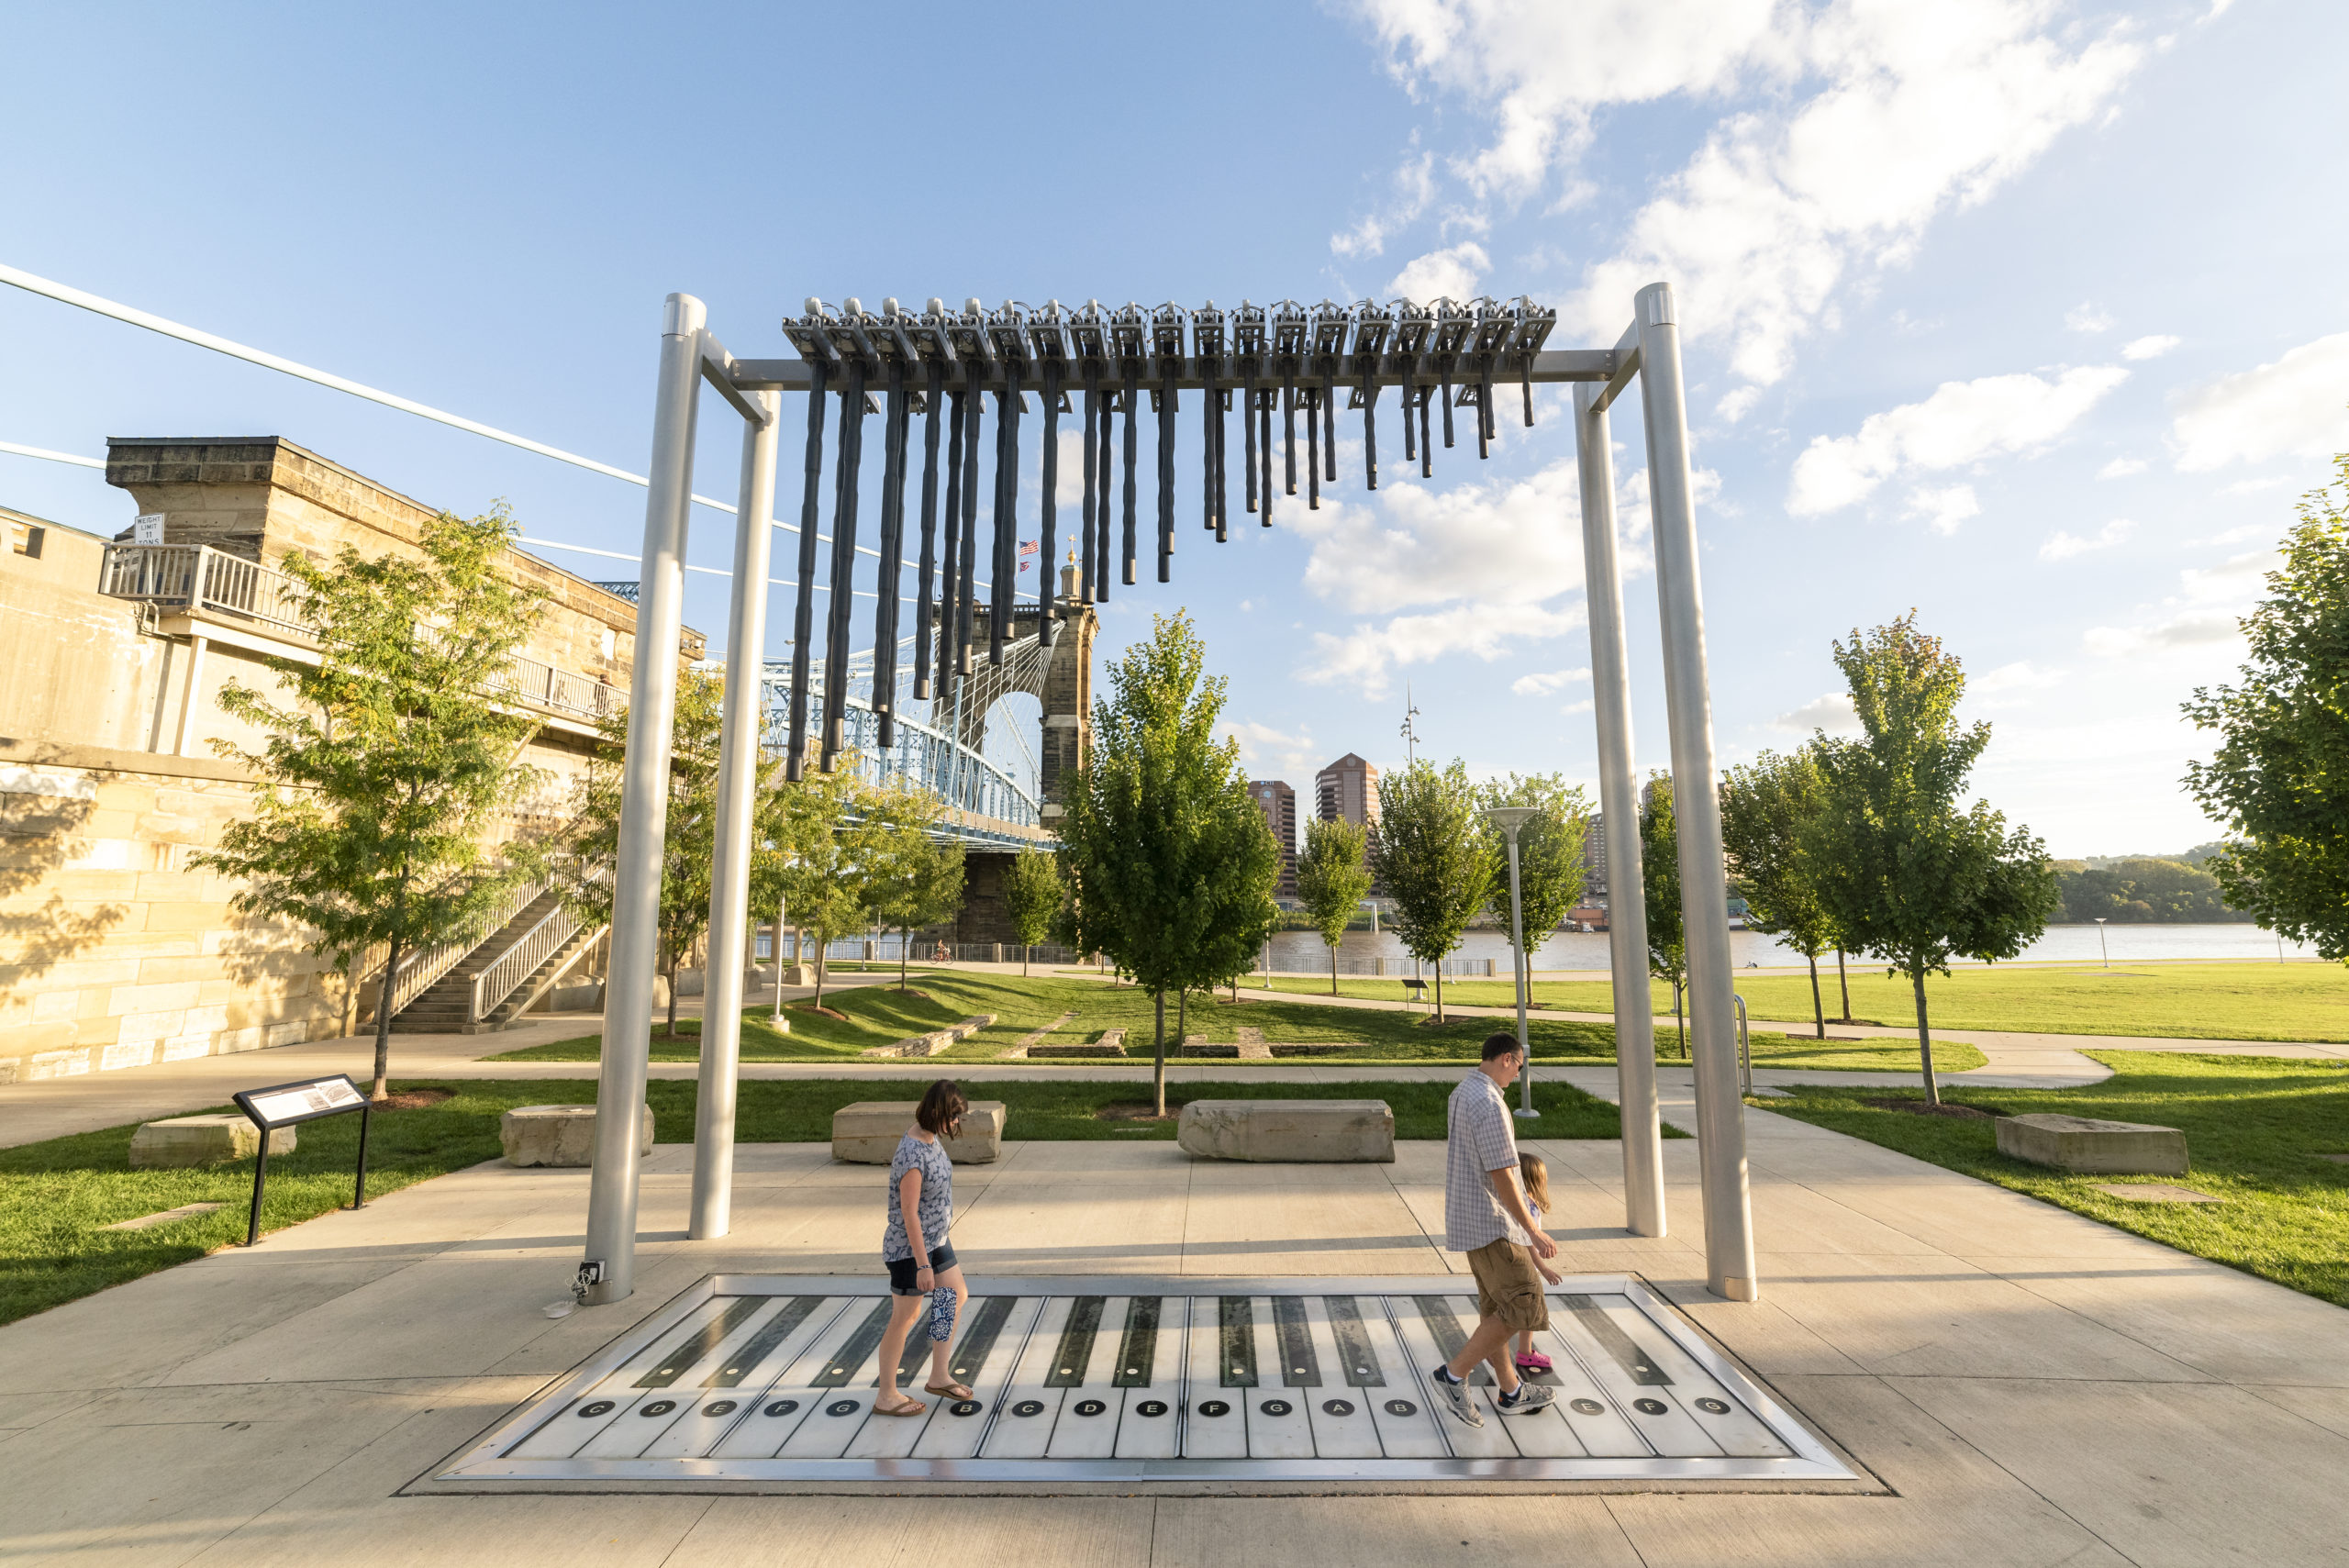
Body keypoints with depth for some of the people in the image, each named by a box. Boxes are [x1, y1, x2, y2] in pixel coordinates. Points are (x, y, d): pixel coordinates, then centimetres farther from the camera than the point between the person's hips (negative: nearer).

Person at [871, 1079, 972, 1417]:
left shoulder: (930, 1136, -2)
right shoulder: (912, 1155, -30)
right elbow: (909, 1213, -26)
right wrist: (923, 1264, -20)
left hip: (934, 1239, 9)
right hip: (909, 1248, -9)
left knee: (957, 1296, 17)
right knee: (905, 1318, 7)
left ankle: (939, 1377, 33)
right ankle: (886, 1396, 27)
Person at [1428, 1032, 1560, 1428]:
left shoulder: (1461, 1094, 9)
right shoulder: (1489, 1103, -23)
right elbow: (1501, 1176, -23)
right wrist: (1533, 1231, -16)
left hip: (1470, 1217, 10)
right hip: (1490, 1222, -10)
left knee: (1496, 1307, 18)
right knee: (1523, 1305, -3)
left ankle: (1511, 1392, 30)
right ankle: (1453, 1375, 1)